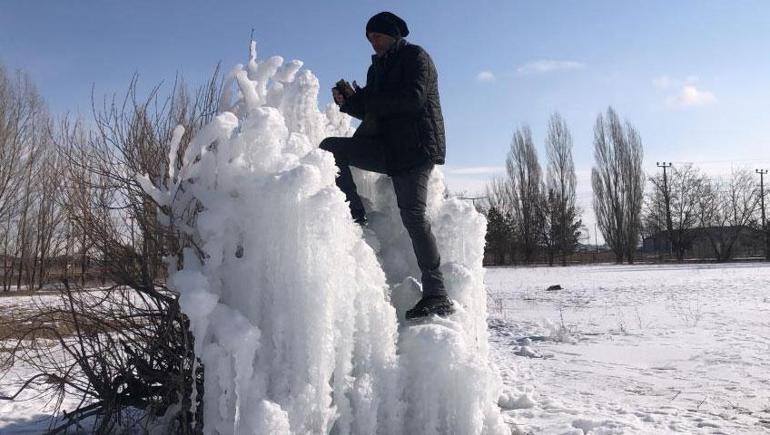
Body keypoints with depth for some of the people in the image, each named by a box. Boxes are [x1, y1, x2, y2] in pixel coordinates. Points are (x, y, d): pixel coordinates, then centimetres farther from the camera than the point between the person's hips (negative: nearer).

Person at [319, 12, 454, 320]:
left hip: (416, 146, -7)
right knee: (330, 148, -7)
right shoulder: (377, 68, 24)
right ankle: (355, 218, -9)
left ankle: (436, 296, -18)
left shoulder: (416, 57, 2)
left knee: (412, 214, -19)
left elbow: (414, 99, -15)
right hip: (386, 146, 8)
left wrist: (362, 99, -11)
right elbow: (371, 113, 23)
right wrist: (348, 102, 1)